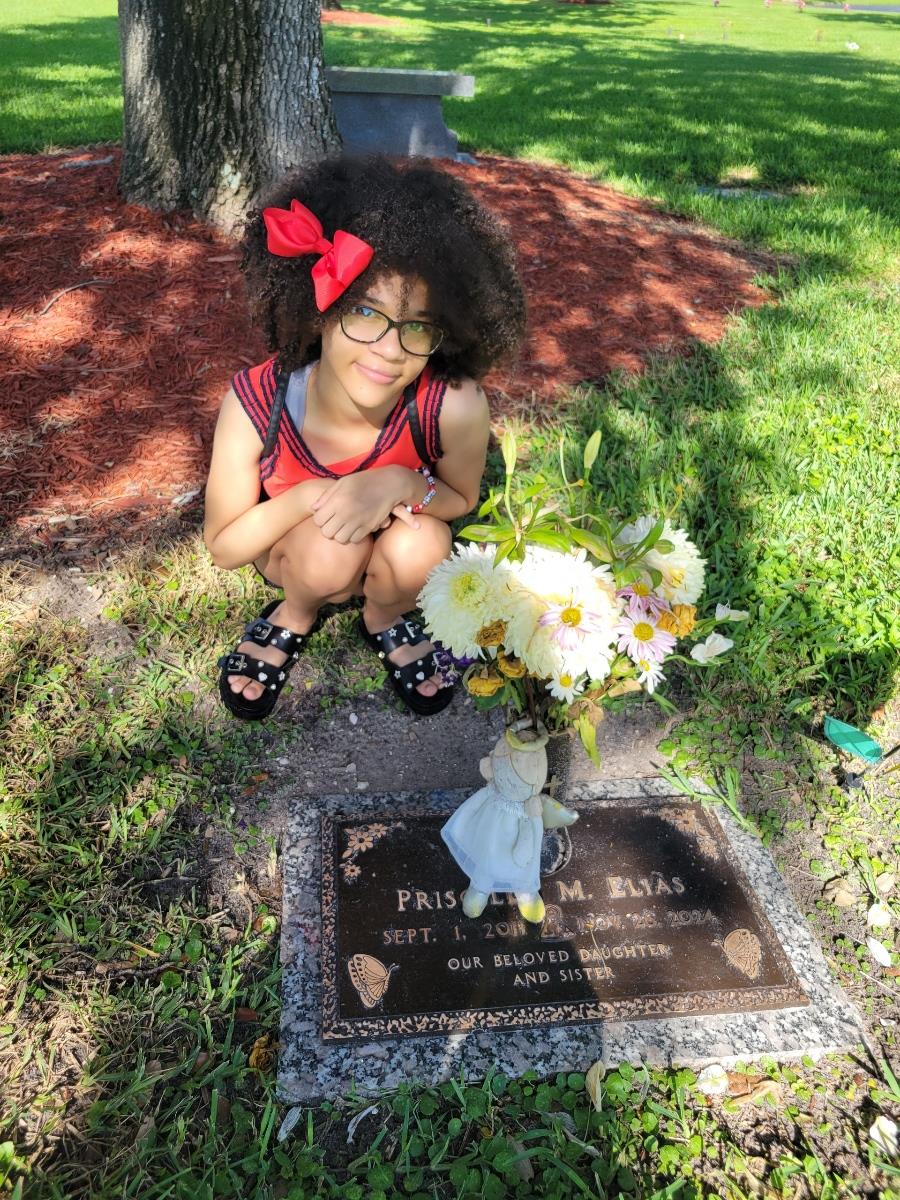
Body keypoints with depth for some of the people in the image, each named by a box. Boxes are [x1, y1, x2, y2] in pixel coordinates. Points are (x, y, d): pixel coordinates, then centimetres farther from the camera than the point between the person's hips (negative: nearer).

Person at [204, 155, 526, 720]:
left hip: (396, 558, 1)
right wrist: (310, 496, -34)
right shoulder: (256, 403, -32)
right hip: (295, 550, -1)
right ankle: (295, 616, 5)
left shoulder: (454, 406, -34)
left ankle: (385, 618, 6)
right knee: (330, 547, -33)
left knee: (424, 546, -31)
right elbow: (224, 546, -18)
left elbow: (462, 500, -11)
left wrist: (403, 484, -33)